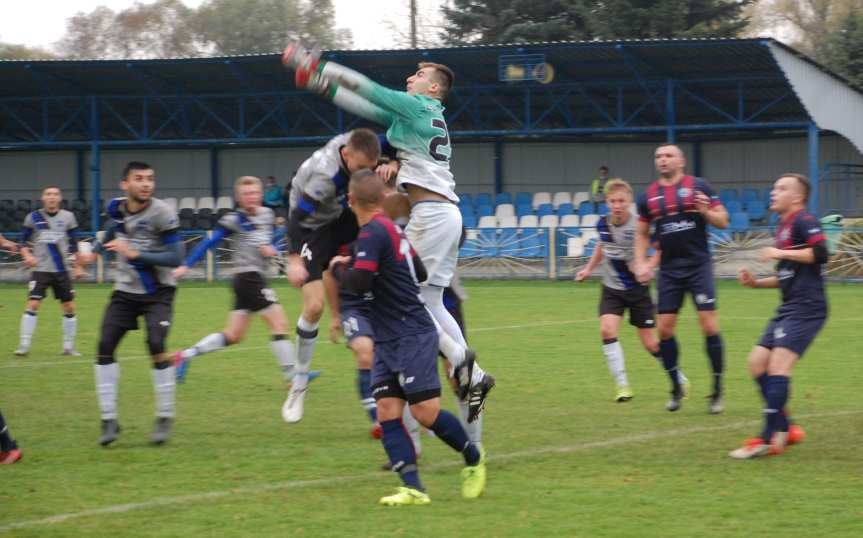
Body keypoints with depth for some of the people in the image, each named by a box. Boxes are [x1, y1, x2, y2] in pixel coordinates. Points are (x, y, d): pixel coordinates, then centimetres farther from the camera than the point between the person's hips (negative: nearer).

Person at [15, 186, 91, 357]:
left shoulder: (68, 217, 4)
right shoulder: (33, 217, 0)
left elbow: (74, 243, 11)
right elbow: (24, 241, 5)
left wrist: (78, 266, 9)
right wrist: (27, 256, -13)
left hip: (62, 270, 2)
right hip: (40, 270, -2)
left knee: (69, 307, 2)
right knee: (33, 304, -14)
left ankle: (68, 346, 14)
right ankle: (24, 345, -9)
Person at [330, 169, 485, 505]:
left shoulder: (373, 232, -15)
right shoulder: (393, 230, 14)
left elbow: (359, 282, -24)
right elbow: (420, 273, 24)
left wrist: (338, 268, -4)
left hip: (413, 337, -9)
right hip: (388, 340, 9)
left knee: (426, 411, -7)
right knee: (387, 410, -3)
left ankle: (474, 459, 16)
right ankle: (413, 488, -10)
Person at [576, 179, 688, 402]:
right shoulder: (603, 224, -5)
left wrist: (648, 266, -28)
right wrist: (589, 269, 15)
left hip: (637, 289, -3)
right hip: (612, 289, 3)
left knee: (650, 343, 2)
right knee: (607, 330, -19)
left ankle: (679, 379, 25)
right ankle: (622, 386, -12)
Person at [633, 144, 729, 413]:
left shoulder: (699, 187, -1)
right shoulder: (648, 196, 9)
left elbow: (723, 221, 0)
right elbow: (642, 233, 19)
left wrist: (706, 211, -20)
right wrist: (641, 262, 5)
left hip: (698, 266, -4)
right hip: (669, 269, 4)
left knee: (709, 325, -9)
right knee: (664, 329, 1)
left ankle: (717, 390, 2)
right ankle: (676, 388, 18)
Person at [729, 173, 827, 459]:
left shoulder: (803, 221, -8)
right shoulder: (782, 226, 21)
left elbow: (820, 253, -24)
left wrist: (781, 253, -16)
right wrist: (756, 282, 15)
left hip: (806, 307, -10)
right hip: (788, 309, 10)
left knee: (778, 365, -17)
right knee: (757, 363, 6)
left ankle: (769, 439, -15)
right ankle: (786, 428, 11)